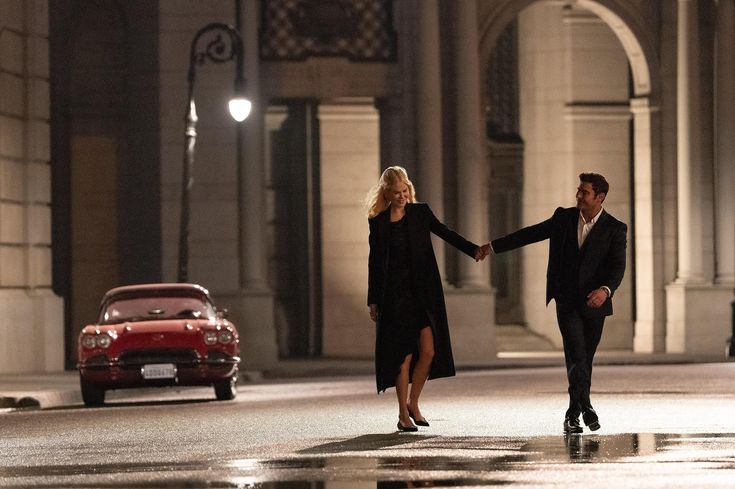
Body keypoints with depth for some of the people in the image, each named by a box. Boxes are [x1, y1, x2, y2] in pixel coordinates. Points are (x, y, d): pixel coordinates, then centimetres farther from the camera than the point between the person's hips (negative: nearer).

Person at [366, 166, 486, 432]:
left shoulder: (420, 212, 6)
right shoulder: (378, 222, 3)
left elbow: (445, 233, 2)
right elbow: (374, 262, 5)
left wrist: (473, 250, -13)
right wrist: (373, 301, 4)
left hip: (424, 291, 2)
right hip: (395, 294, -2)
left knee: (428, 350, -5)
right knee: (404, 355, -4)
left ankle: (413, 403, 15)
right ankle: (403, 415, 5)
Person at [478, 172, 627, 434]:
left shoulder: (614, 229, -5)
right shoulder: (564, 218, 3)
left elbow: (618, 267, -13)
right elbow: (531, 233, 13)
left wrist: (605, 290, -32)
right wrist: (494, 246, 15)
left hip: (594, 303, 0)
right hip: (566, 300, 0)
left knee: (585, 359, 7)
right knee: (576, 354, -15)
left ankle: (573, 414, 19)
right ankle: (585, 408, -16)